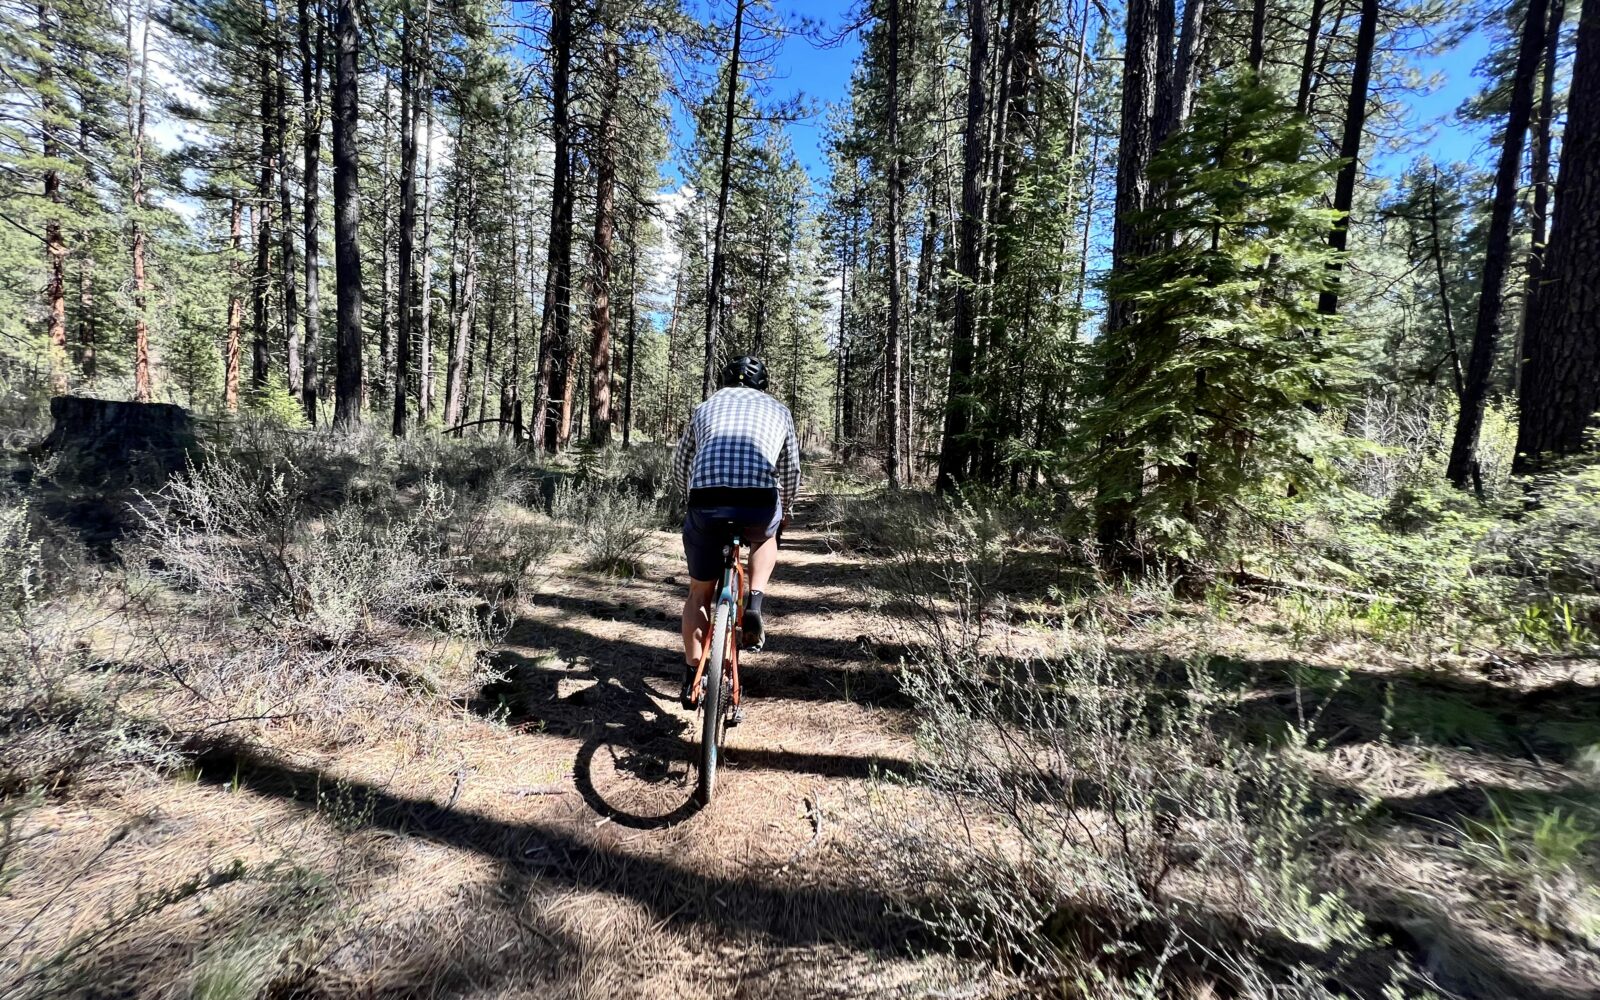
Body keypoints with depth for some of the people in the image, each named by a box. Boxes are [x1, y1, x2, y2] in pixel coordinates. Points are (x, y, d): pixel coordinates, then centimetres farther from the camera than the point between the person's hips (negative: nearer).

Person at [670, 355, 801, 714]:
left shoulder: (704, 408, 27)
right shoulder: (778, 410, 25)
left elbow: (679, 469, 31)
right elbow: (791, 472, 29)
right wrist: (785, 512, 46)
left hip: (705, 505, 1)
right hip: (759, 503, -1)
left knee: (699, 593, 20)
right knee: (765, 535, 36)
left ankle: (692, 678, 26)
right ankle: (753, 605, 17)